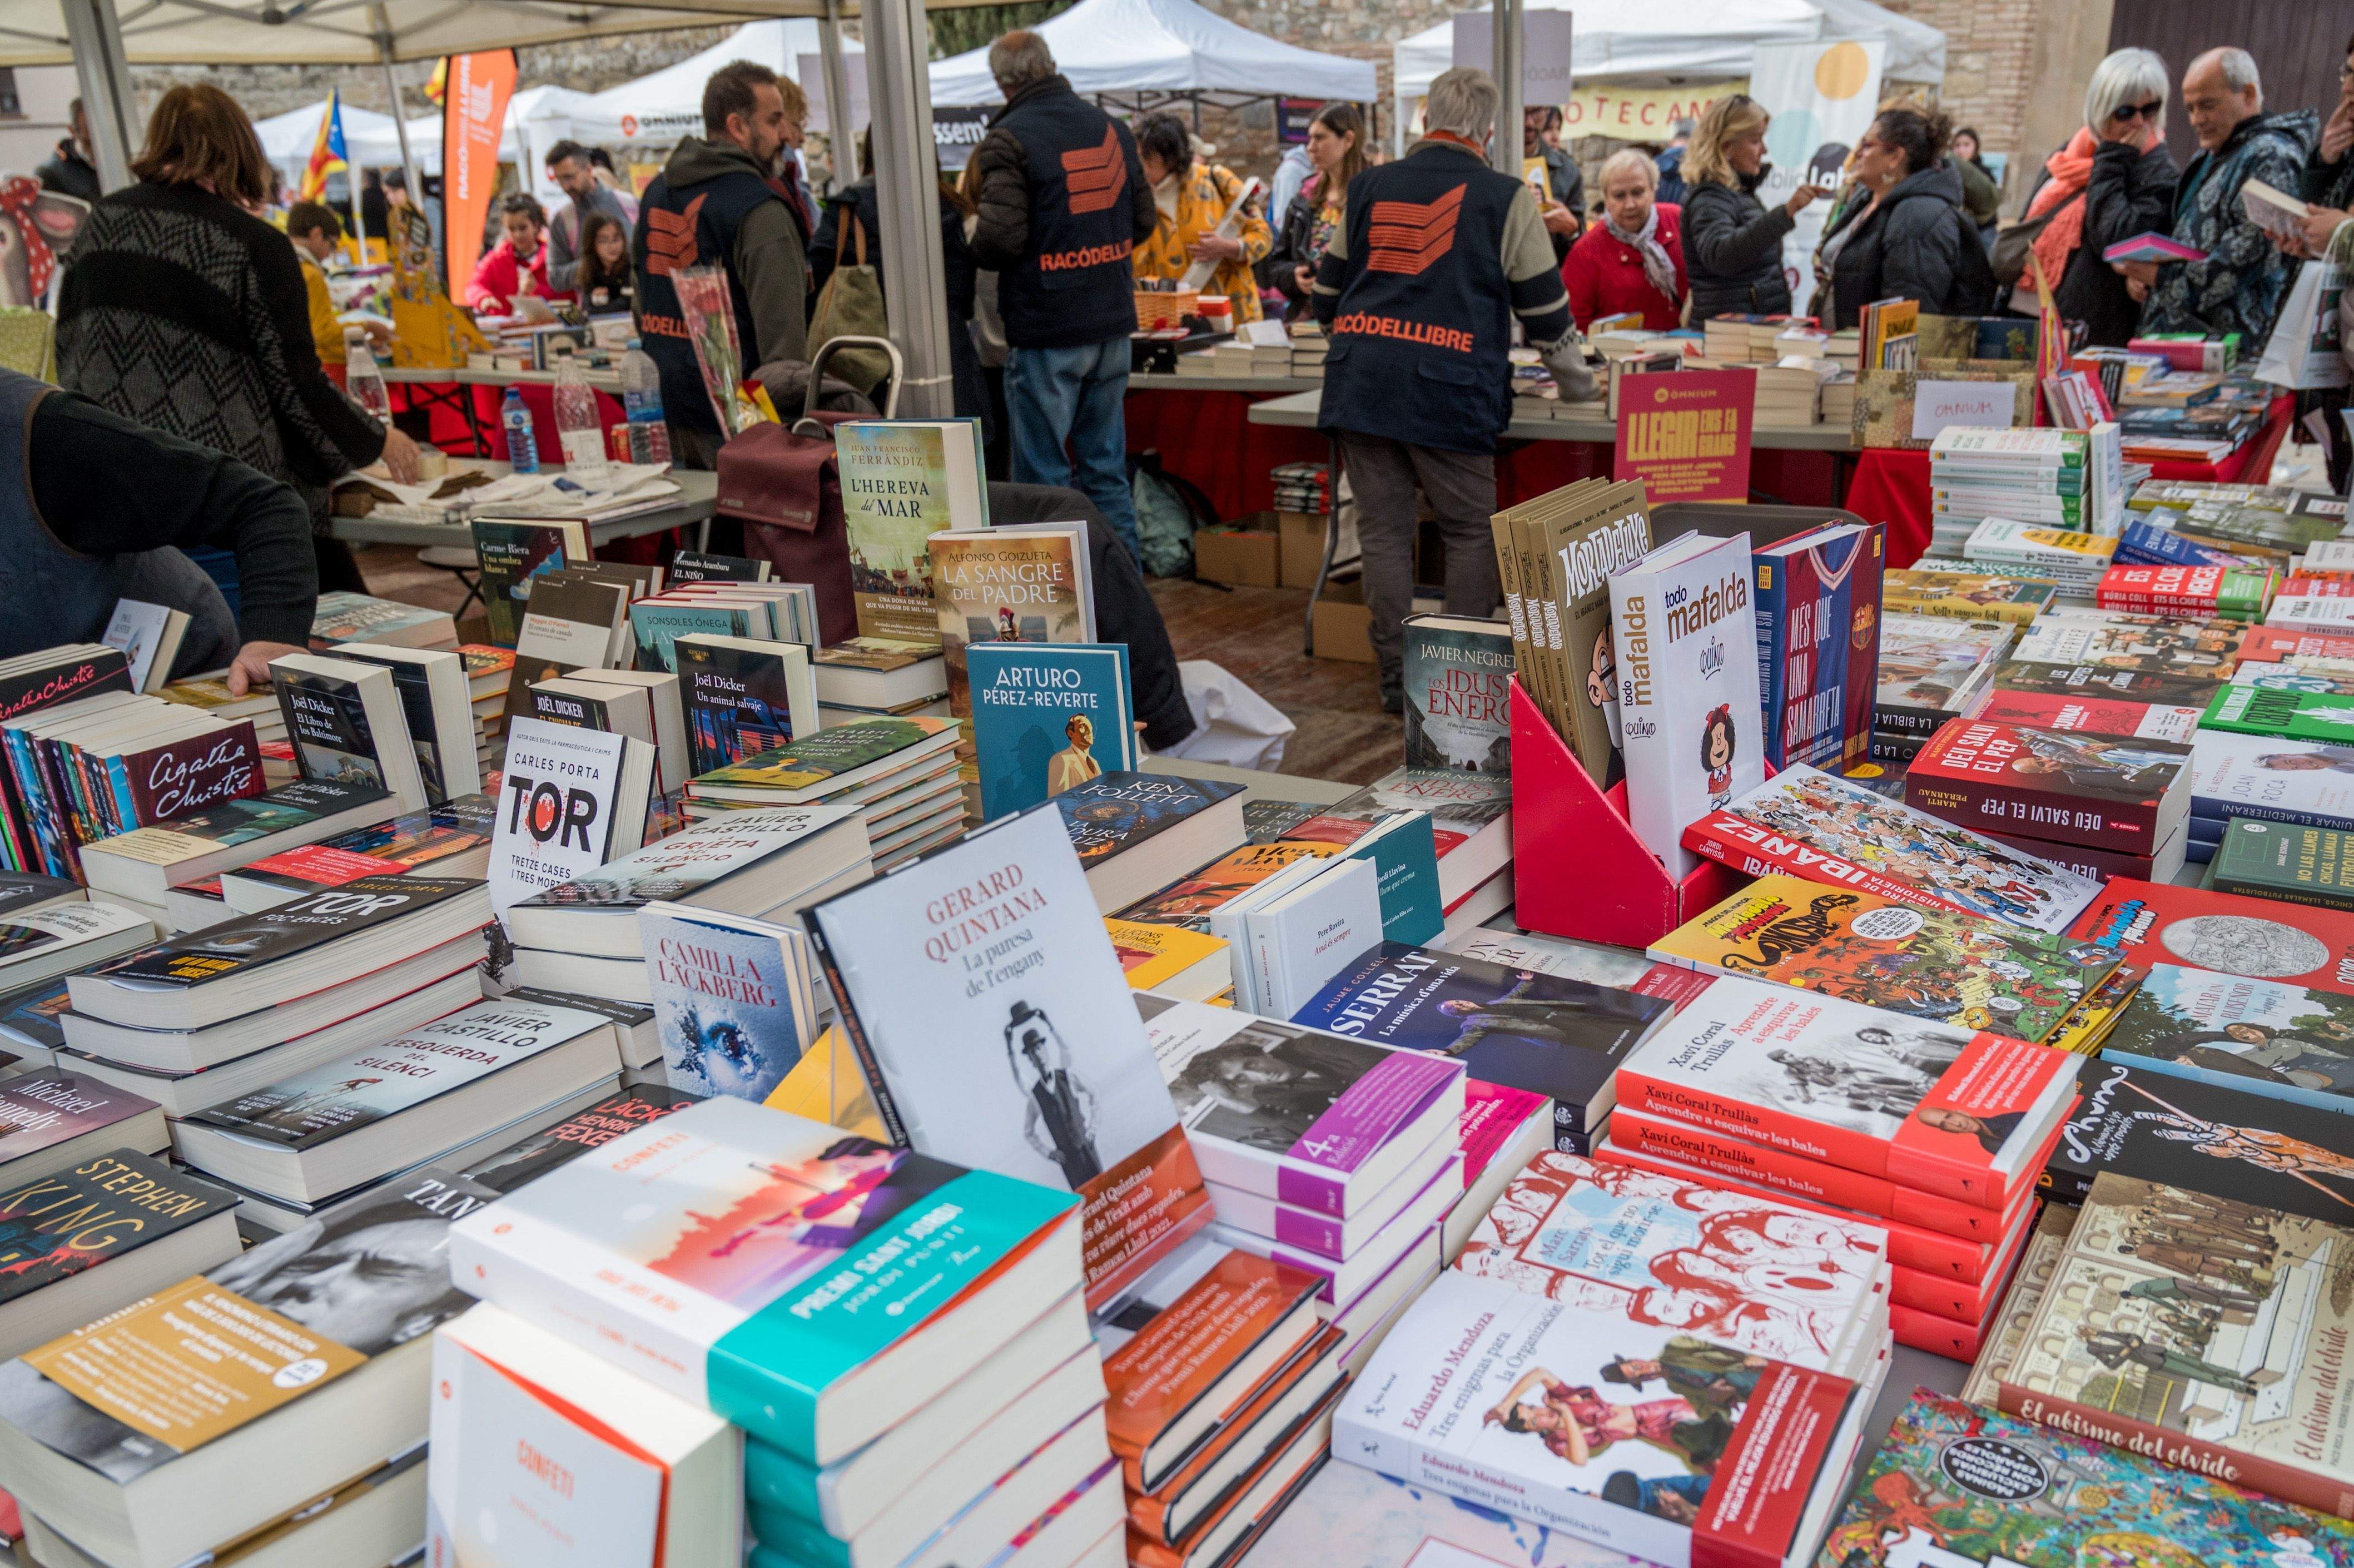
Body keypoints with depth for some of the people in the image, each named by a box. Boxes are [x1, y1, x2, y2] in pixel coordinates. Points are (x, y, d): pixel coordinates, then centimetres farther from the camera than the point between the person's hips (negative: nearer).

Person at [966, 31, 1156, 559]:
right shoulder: (1112, 128, 9)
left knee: (1044, 475, 2)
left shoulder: (1008, 140, -11)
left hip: (1045, 330, -6)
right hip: (1112, 323, 6)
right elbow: (1144, 218, 12)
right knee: (1107, 469, 13)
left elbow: (999, 238, -19)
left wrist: (978, 247, 3)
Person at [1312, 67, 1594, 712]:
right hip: (1447, 389, -4)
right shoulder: (1505, 198, 4)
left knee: (1383, 531, 8)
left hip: (1360, 385, 4)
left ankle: (1396, 679, 12)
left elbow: (1328, 292, 22)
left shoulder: (1369, 187, 16)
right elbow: (1544, 308, 6)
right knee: (1470, 532, 9)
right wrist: (1576, 382, 21)